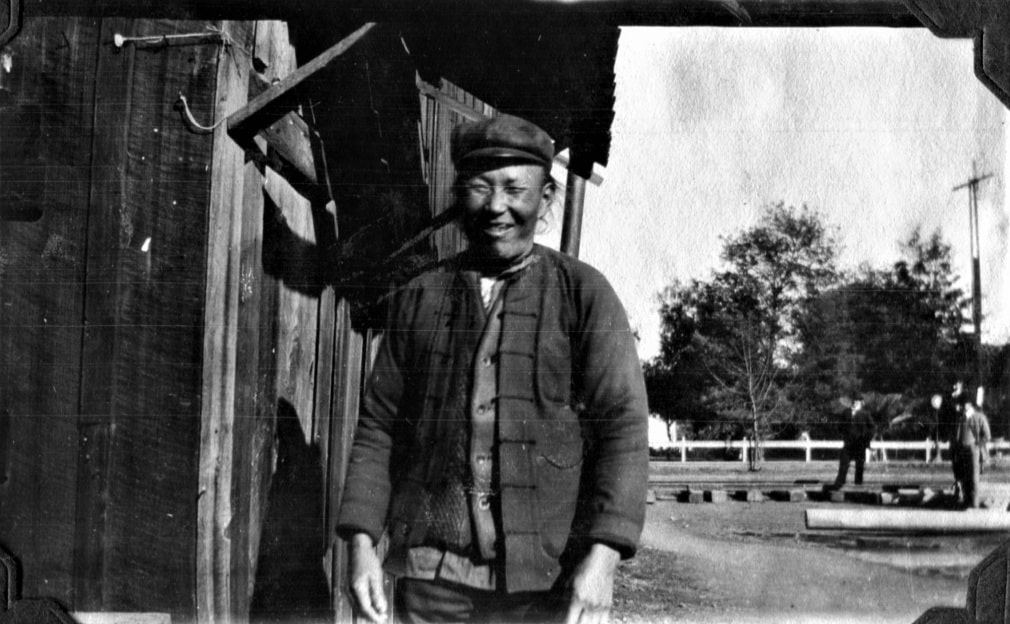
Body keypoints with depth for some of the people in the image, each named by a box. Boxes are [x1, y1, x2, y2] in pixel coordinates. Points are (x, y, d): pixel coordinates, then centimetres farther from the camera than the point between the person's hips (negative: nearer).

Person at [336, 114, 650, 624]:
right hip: (432, 576, 2)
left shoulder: (585, 293, 3)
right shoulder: (416, 299, 11)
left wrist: (604, 553, -15)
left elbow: (624, 427, -4)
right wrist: (361, 539, 1)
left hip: (550, 579, -2)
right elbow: (378, 425, 12)